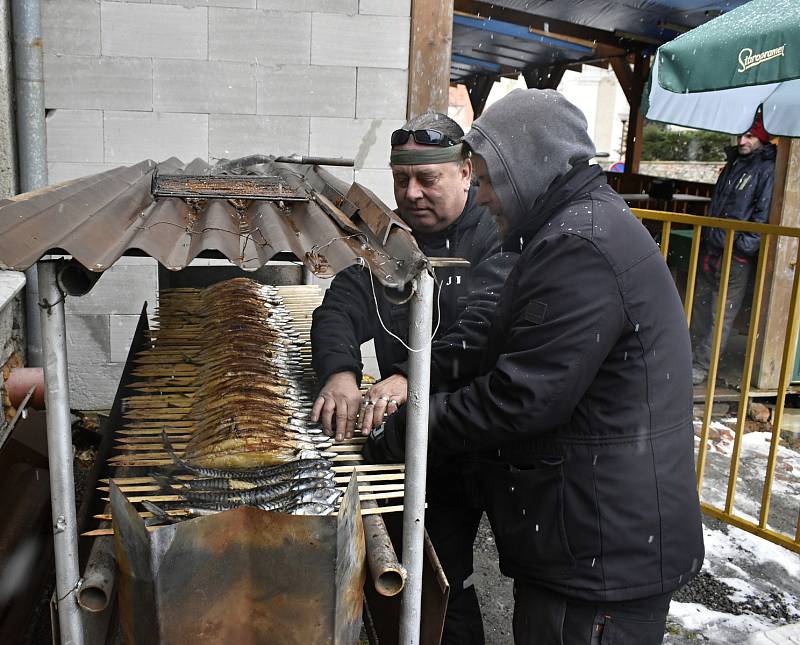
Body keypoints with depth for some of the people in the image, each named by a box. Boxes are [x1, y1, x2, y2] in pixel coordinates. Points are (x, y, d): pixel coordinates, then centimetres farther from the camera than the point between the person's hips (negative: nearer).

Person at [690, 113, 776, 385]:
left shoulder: (768, 170, -8)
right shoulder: (733, 163, 17)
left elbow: (763, 215, -14)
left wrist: (745, 246, -18)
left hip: (737, 257, -8)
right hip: (710, 248, 8)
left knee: (722, 315, -3)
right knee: (700, 305, 15)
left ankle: (702, 366, 1)